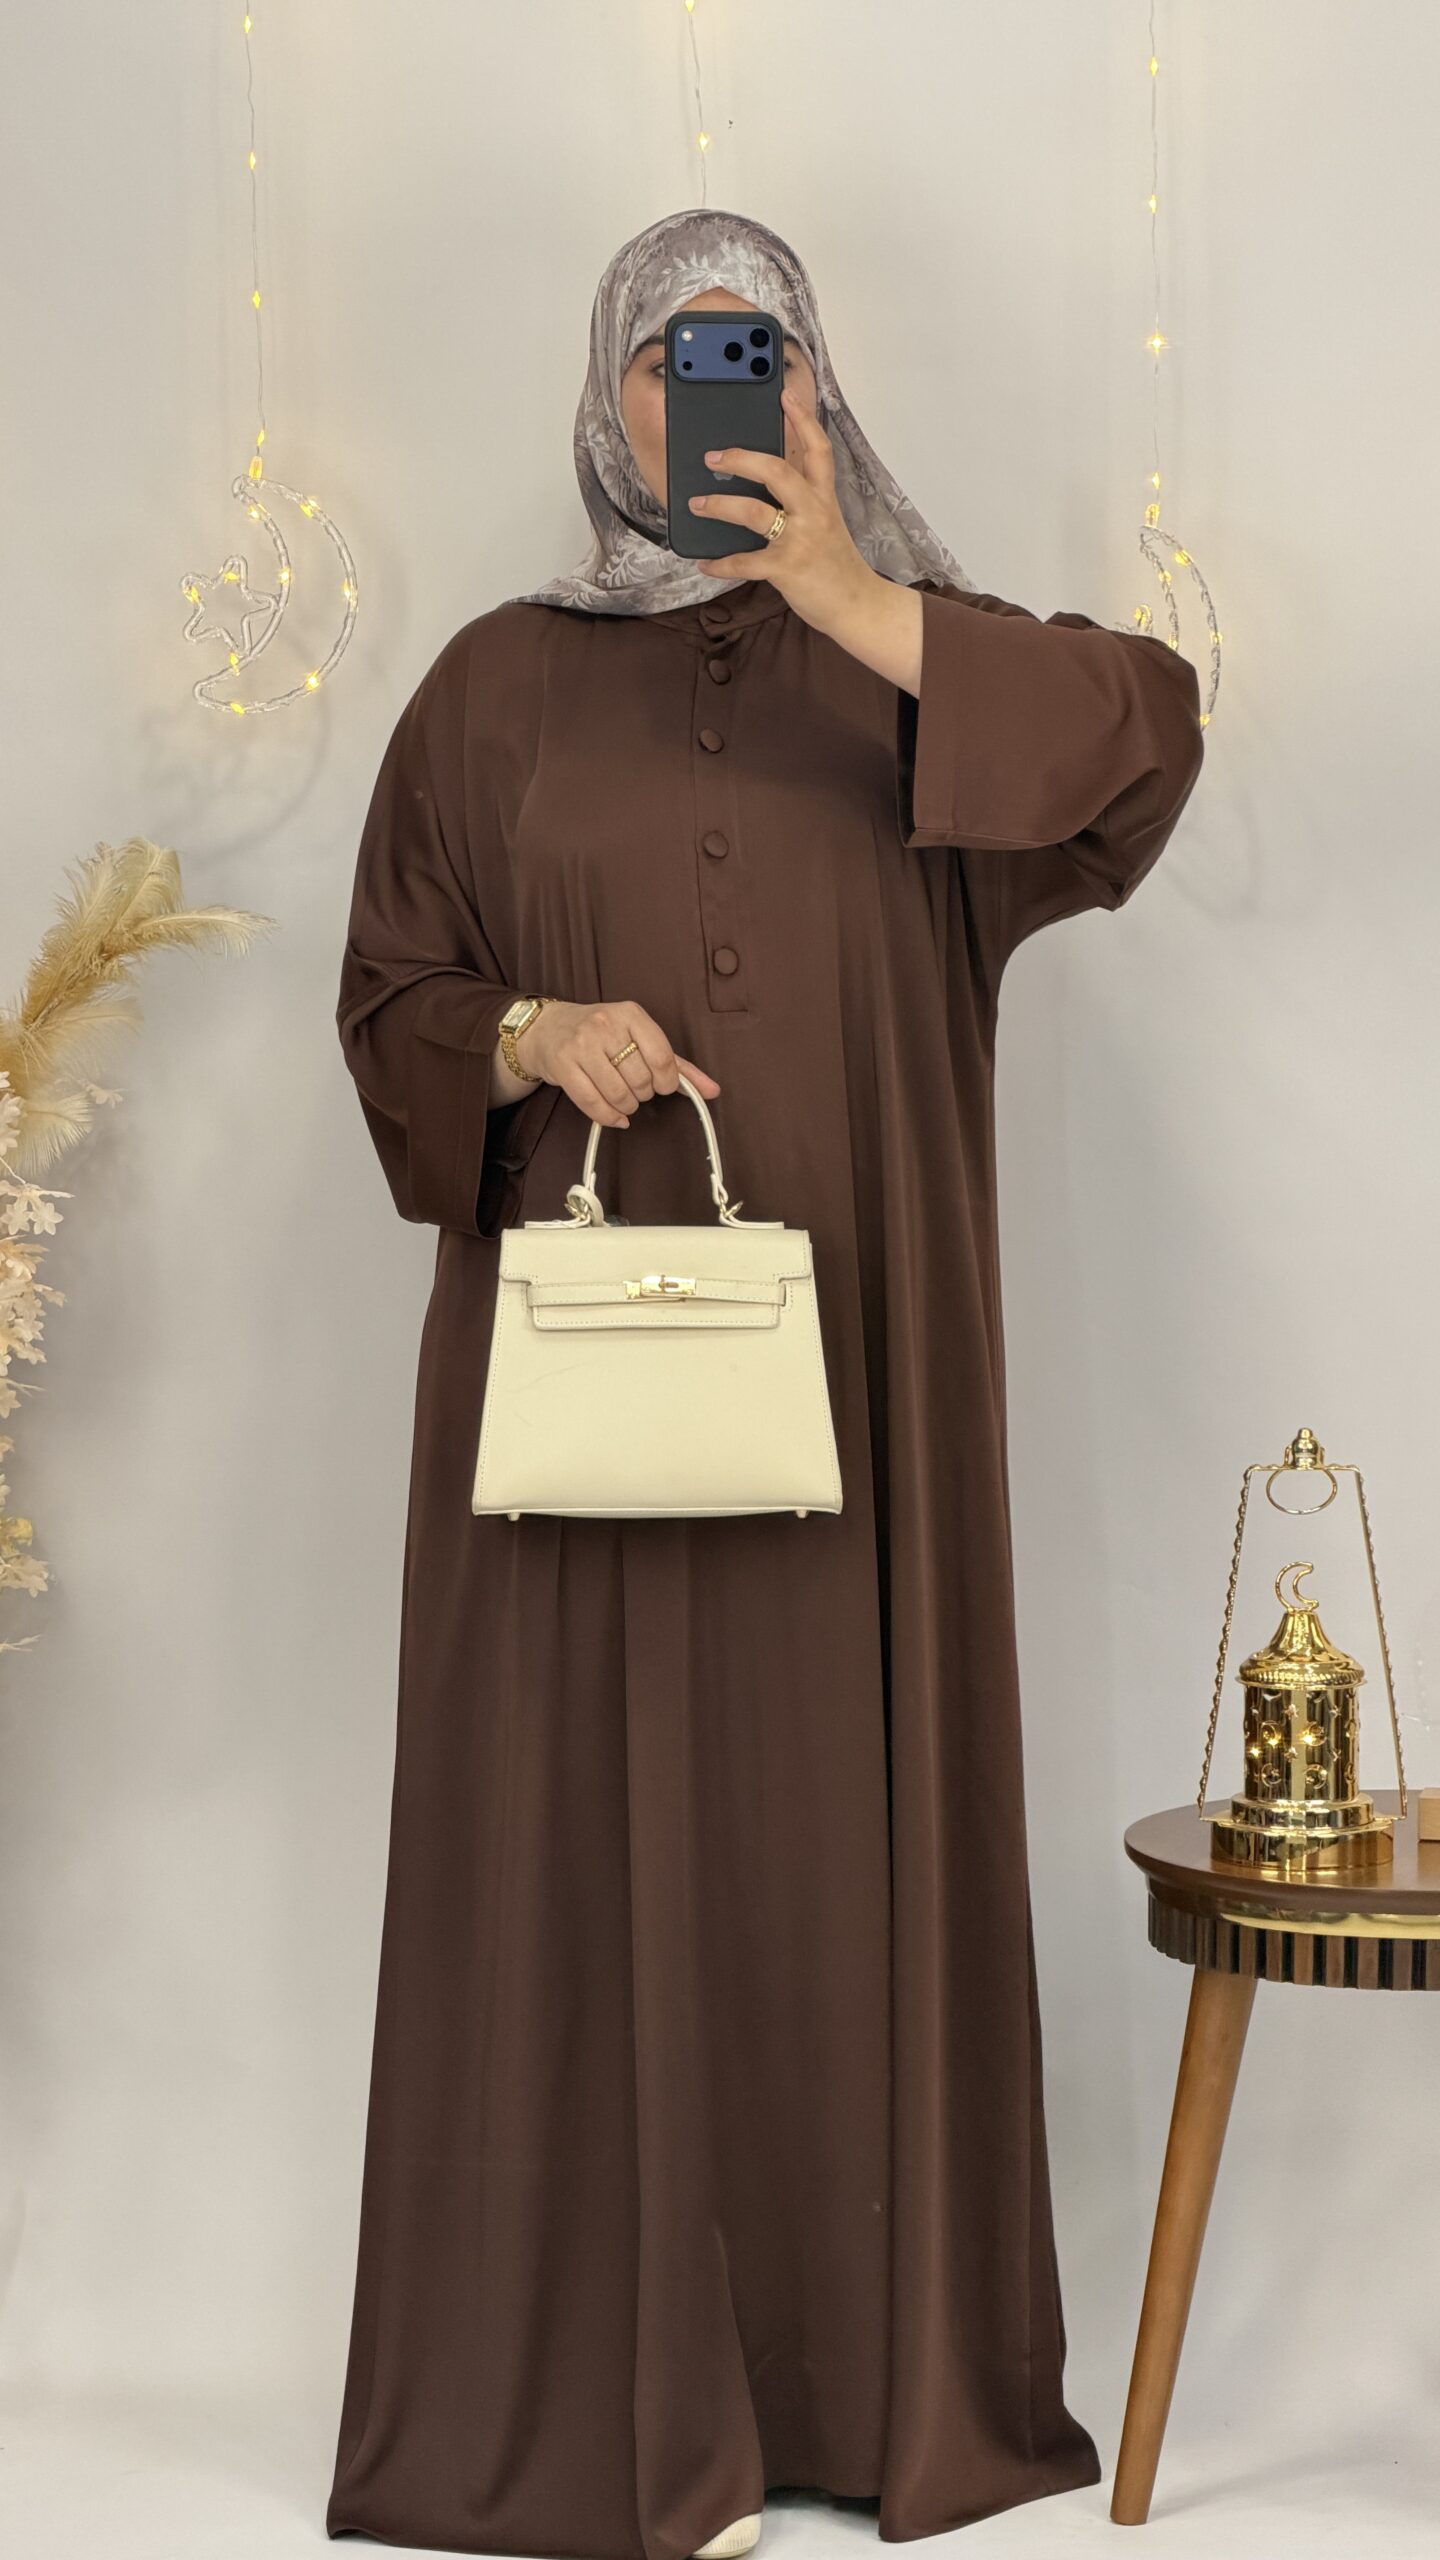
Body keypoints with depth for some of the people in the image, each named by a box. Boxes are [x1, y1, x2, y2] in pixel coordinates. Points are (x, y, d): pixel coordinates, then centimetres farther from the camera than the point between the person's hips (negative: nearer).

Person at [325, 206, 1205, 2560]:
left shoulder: (915, 665, 8)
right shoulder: (503, 686, 8)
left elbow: (1148, 727, -11)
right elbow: (390, 1000, 8)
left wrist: (846, 596, -17)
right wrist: (536, 1038, -13)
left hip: (855, 1358, 1)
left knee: (850, 1808, 4)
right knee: (600, 1823, -1)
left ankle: (870, 2352, 18)